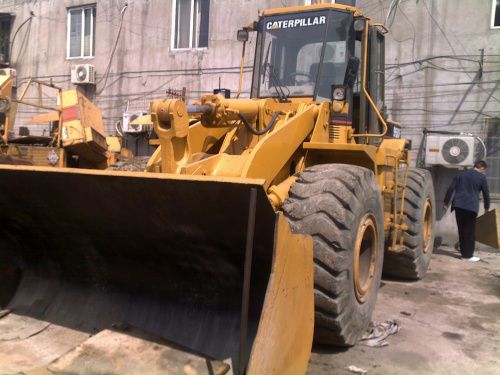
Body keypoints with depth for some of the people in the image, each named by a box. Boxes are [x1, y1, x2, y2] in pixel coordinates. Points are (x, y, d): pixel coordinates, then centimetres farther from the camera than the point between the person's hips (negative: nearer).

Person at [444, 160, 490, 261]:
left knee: (462, 230, 12)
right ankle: (468, 255, 5)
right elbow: (486, 193, 5)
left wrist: (446, 203, 11)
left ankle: (464, 252, 18)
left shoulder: (461, 175, 13)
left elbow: (451, 189, 8)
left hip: (459, 206, 5)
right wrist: (486, 207, 18)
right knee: (470, 231, 2)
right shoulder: (481, 177, 1)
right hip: (471, 207, -4)